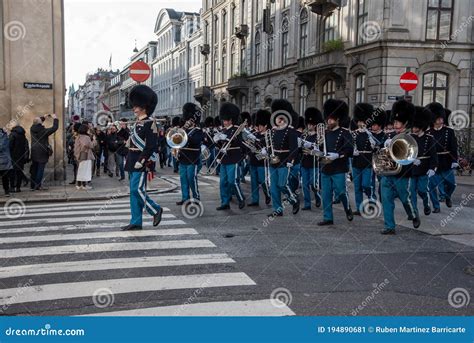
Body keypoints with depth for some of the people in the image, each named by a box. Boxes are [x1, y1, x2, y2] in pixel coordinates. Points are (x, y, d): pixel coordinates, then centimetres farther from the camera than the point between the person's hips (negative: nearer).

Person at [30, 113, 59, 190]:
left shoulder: (32, 129, 1)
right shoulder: (44, 131, -14)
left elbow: (36, 123, 24)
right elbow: (55, 128, -9)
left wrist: (44, 117, 25)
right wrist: (55, 118, 3)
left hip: (34, 153, 6)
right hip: (42, 153, -6)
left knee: (34, 169, 12)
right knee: (40, 169, -1)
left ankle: (33, 186, 16)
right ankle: (38, 186, -2)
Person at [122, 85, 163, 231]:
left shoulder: (150, 123, -11)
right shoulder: (137, 123, 15)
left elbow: (151, 146, -17)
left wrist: (141, 161, -20)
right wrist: (130, 160, 15)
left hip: (142, 163, -9)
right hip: (133, 162, 9)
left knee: (137, 189, -11)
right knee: (134, 191, 8)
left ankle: (156, 210, 7)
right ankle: (136, 222, 13)